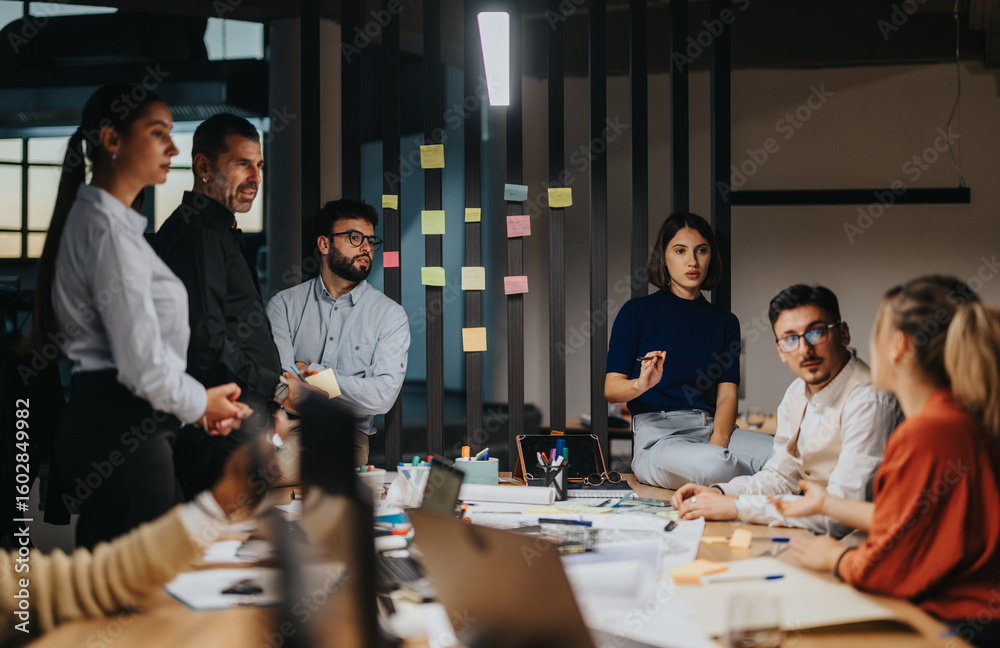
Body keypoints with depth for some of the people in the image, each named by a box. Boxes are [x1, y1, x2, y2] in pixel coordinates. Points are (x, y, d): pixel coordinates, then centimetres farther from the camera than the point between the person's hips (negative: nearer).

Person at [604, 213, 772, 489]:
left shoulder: (725, 321, 21)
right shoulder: (637, 311, 8)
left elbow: (727, 393, 9)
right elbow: (611, 389, -1)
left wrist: (718, 443, -12)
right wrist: (641, 384, -26)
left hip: (712, 428, 3)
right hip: (657, 434, -3)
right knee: (708, 464, -38)